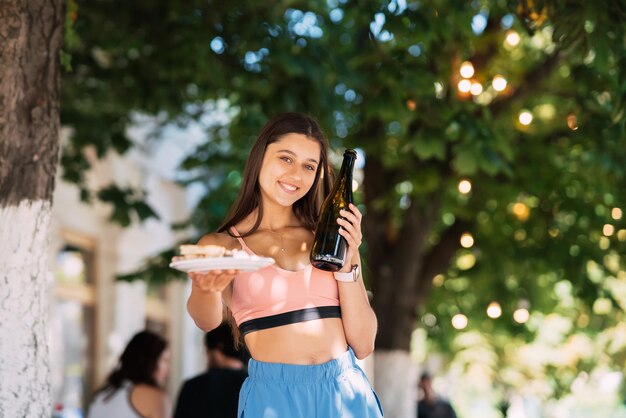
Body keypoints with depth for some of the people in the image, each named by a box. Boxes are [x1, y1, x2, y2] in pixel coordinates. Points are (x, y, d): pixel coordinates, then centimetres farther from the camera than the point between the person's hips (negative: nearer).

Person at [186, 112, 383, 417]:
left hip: (346, 391, 2)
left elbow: (363, 345, 2)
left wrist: (347, 262, -9)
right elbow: (208, 320, -18)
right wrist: (207, 289, -39)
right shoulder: (221, 245, 2)